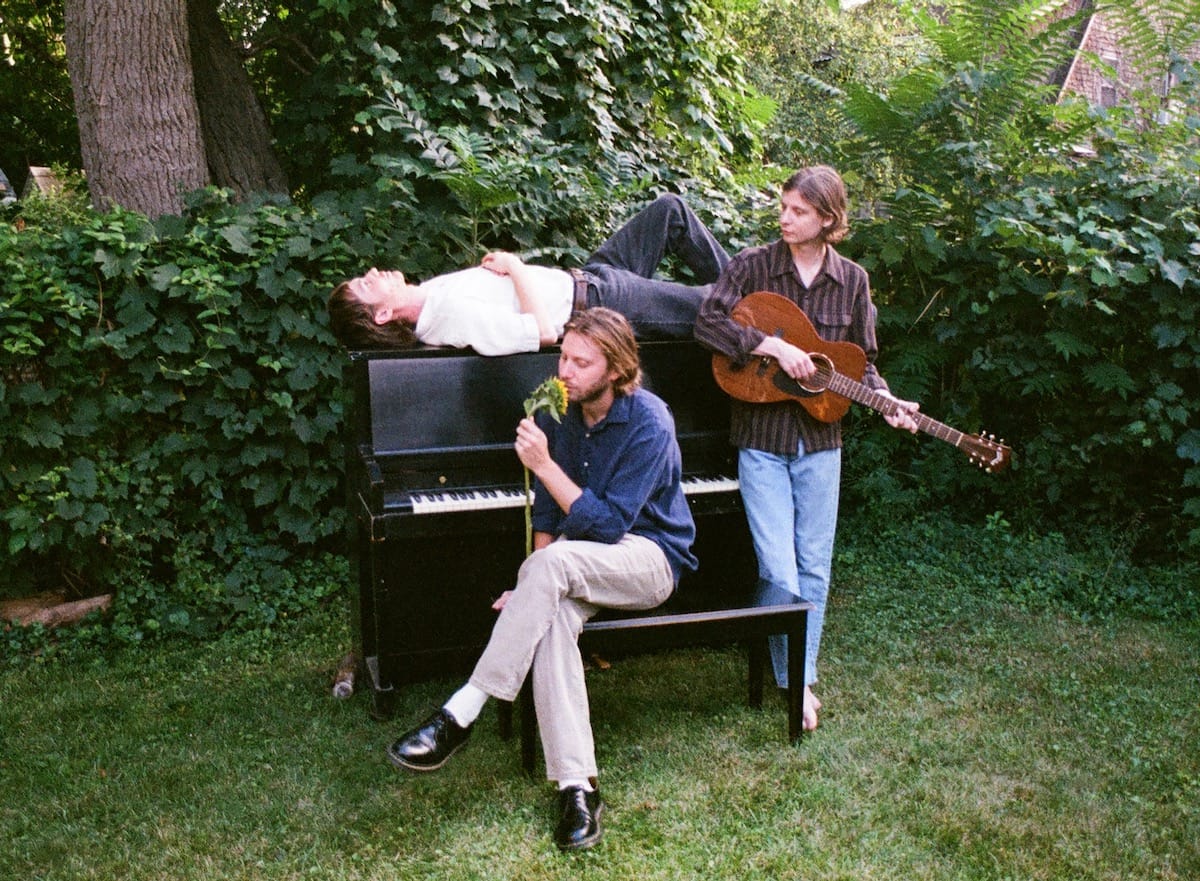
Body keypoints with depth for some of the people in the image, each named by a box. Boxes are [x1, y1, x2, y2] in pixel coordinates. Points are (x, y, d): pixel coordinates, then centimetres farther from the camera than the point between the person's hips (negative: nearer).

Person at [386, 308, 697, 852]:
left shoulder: (649, 423, -19)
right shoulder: (559, 411, 1)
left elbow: (608, 525, -23)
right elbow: (547, 512, 7)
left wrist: (542, 464, -27)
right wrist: (533, 589, -5)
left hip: (649, 557, -5)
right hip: (580, 567, 5)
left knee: (556, 560, -36)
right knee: (551, 619, -31)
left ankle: (459, 715, -31)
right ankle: (577, 787, -31)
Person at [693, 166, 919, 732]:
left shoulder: (851, 281, 4)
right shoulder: (752, 266, -3)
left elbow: (863, 361, 10)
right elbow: (708, 322, -15)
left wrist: (887, 402, -8)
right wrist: (775, 346, -23)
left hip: (820, 440, 3)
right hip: (762, 438, -3)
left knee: (814, 567, 8)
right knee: (780, 571, -6)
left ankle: (800, 676, 21)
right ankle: (792, 681, 13)